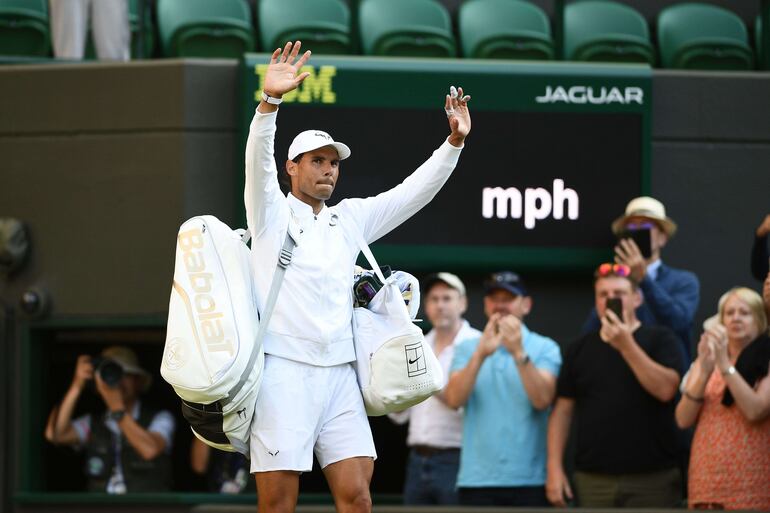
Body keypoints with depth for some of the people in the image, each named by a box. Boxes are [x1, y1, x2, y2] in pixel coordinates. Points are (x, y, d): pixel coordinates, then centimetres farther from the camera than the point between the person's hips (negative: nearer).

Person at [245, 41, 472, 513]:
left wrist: (454, 143, 3)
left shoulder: (351, 218, 19)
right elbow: (258, 162, -12)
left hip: (339, 375, 4)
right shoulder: (272, 213, 6)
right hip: (285, 371, -4)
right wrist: (271, 101, -29)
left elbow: (414, 193, 17)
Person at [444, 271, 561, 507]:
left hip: (529, 479, -1)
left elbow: (542, 399, -11)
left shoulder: (544, 348, 5)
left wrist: (519, 353, -22)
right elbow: (454, 399, -5)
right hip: (477, 480, 1)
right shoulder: (468, 349, 11)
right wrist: (480, 355, -20)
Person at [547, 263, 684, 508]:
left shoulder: (659, 339, 3)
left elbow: (665, 389, -12)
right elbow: (562, 410, 11)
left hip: (652, 479, -3)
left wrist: (626, 345, -15)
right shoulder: (579, 350, 12)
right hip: (594, 479, 3)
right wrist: (555, 468, 2)